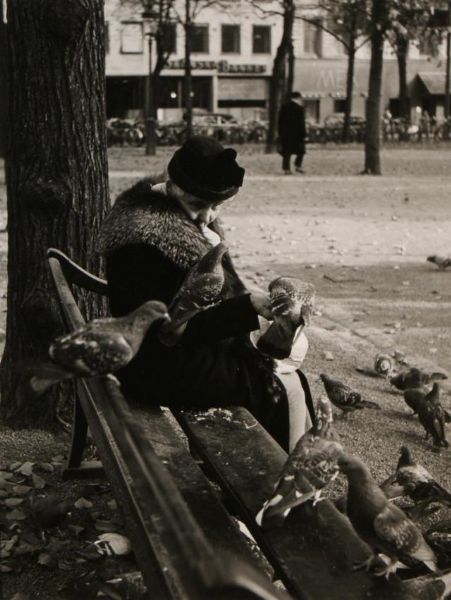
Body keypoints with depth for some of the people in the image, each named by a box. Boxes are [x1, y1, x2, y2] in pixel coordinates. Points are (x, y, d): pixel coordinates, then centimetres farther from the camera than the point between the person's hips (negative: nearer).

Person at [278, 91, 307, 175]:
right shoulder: (299, 108, -9)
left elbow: (279, 122, 10)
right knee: (300, 150, 9)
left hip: (285, 134, 5)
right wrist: (303, 134, -5)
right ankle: (298, 166, 0)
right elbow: (301, 123, -10)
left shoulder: (283, 107, 8)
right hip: (296, 134, -5)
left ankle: (286, 169, 3)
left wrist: (280, 133, 14)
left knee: (286, 152, 6)